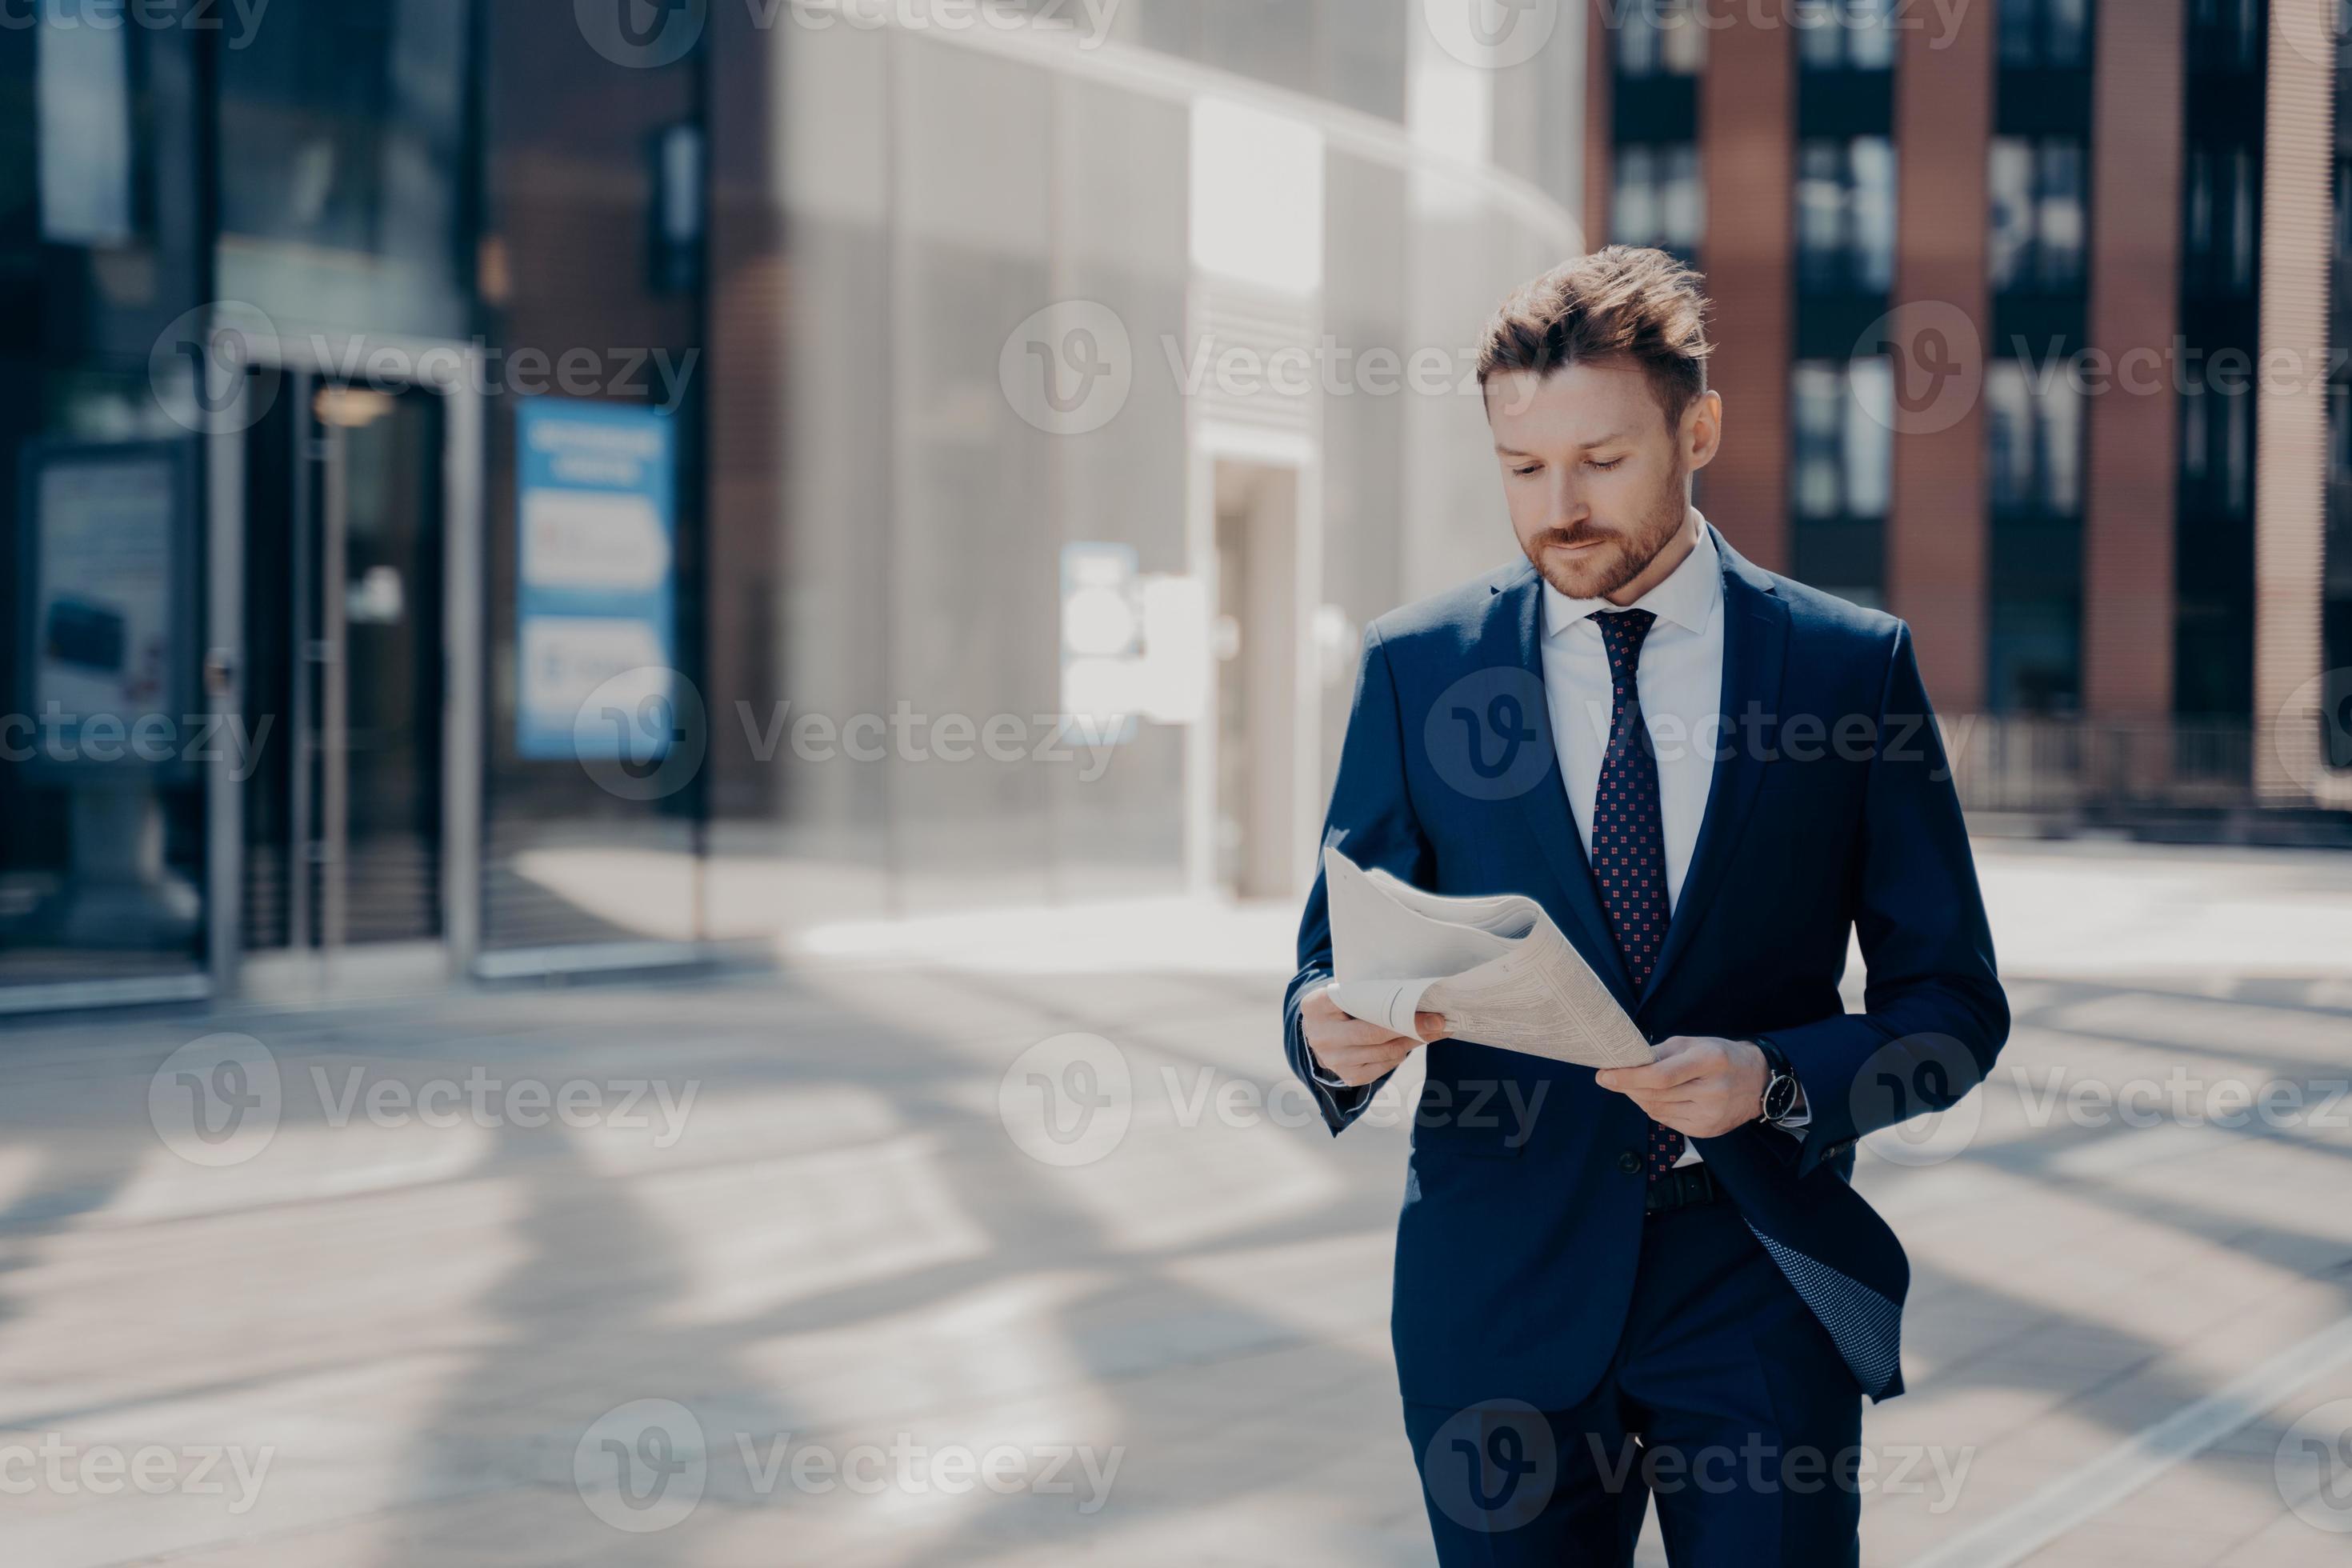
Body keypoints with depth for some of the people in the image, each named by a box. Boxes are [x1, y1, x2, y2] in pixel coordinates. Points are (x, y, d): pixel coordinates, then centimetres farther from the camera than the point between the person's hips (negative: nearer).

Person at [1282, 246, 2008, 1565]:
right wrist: (1333, 1029, -18)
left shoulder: (1854, 664, 0)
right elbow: (1336, 958, 5)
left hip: (1762, 1283, -1)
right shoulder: (1416, 666, 3)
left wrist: (1776, 1082, -17)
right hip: (1502, 1294, 1)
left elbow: (1953, 1005, 1)